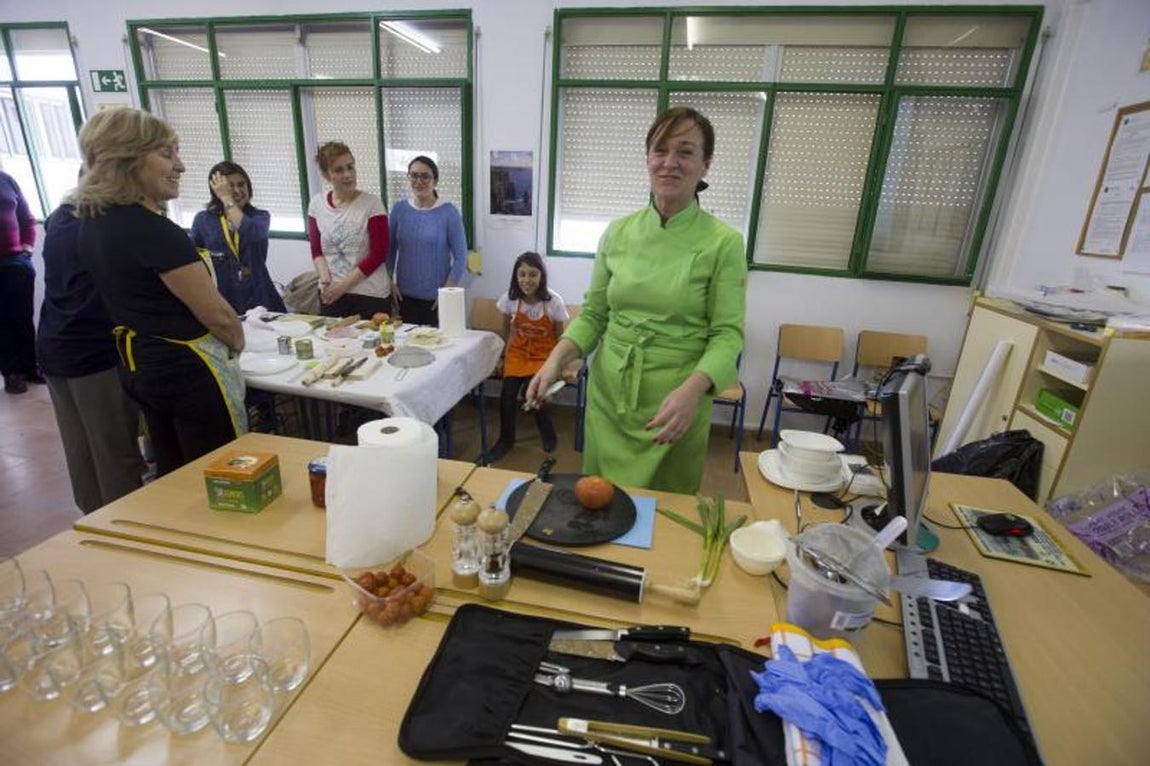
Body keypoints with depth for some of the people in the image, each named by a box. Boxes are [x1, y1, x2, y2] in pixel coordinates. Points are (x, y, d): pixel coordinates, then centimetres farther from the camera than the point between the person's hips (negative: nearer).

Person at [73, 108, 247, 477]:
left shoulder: (92, 221, 6)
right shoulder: (156, 232, -21)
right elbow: (218, 315, -16)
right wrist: (237, 344, 0)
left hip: (138, 367, 9)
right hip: (189, 371, -9)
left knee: (174, 476, 21)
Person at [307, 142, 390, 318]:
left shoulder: (372, 204, -8)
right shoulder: (317, 204, 3)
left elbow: (378, 254, -10)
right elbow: (316, 250, 8)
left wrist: (343, 285, -12)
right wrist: (326, 281, -10)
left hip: (371, 295, -3)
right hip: (331, 294, 4)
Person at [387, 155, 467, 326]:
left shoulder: (448, 212, -4)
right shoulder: (399, 209, 5)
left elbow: (460, 256, -4)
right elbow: (389, 250, 12)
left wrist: (447, 291, -9)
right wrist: (391, 283, 3)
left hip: (436, 299, -3)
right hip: (405, 296, 3)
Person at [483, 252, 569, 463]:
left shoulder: (554, 301, -18)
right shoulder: (510, 298, -12)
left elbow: (559, 336, -6)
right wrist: (505, 352, 11)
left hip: (544, 354, -2)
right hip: (517, 352, 3)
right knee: (507, 393, -19)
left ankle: (548, 436, 6)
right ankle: (505, 440, 6)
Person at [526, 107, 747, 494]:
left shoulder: (723, 243, -9)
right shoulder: (618, 232, 1)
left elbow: (728, 334, -10)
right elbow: (593, 312, 7)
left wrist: (691, 390, -27)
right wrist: (557, 359, -9)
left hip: (675, 402, -3)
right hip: (609, 394, 3)